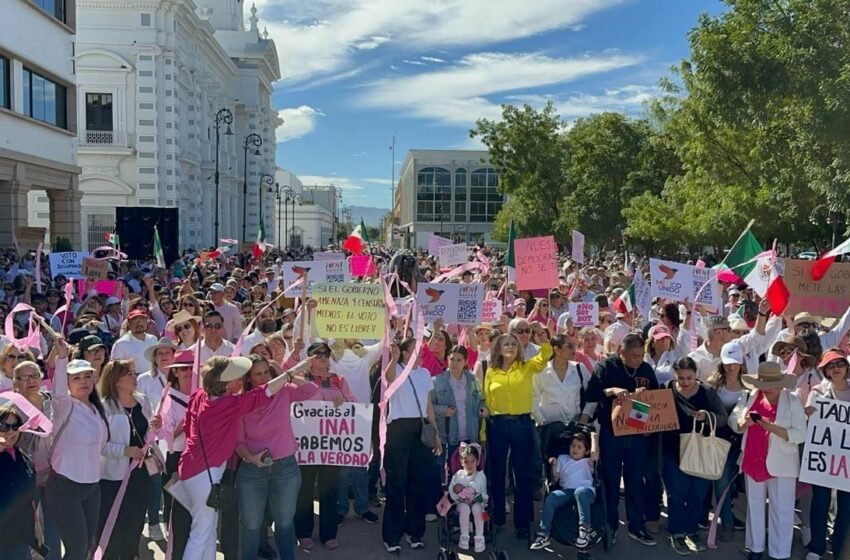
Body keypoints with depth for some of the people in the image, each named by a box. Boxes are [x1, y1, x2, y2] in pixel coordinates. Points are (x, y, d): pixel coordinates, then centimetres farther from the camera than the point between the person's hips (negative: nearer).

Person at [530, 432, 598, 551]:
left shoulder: (587, 462, 20)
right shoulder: (562, 459, 28)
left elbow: (595, 455, -5)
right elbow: (555, 480, 23)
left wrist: (593, 437, 8)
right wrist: (553, 466, 7)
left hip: (586, 490, -3)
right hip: (566, 491, 3)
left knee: (580, 492, -40)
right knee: (550, 499, -27)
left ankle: (585, 528, -38)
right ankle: (543, 535, -25)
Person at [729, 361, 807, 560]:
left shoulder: (792, 402, -10)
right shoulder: (750, 398, 1)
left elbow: (801, 434, -16)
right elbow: (732, 419, 4)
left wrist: (773, 428, -29)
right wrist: (743, 423, -19)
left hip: (780, 465, -4)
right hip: (753, 462, 4)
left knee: (781, 511, 4)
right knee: (754, 507, 15)